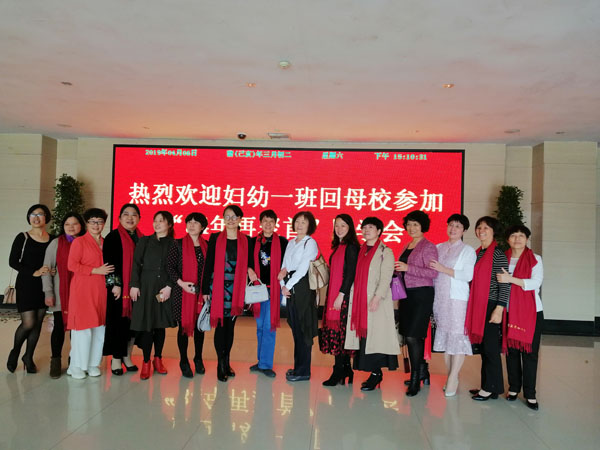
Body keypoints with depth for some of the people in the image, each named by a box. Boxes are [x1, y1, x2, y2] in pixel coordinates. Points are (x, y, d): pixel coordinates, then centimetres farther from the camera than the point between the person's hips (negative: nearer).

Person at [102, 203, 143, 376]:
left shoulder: (142, 238, 11)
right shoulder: (113, 237, -2)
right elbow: (108, 262, -8)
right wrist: (115, 284, -14)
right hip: (118, 287, -4)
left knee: (133, 321, 8)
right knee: (118, 321, 0)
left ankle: (127, 356, 21)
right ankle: (116, 359, 12)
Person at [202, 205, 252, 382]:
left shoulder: (246, 240, 5)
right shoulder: (215, 238, 0)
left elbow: (249, 264, 10)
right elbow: (208, 264, 0)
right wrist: (205, 289, -2)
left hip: (237, 288, 2)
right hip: (218, 286, -2)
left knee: (230, 324, 10)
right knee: (221, 324, -1)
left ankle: (226, 362, 23)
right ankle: (221, 364, 10)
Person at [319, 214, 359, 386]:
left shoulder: (351, 247, -8)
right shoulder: (337, 246, 17)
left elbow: (350, 273, -15)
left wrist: (341, 295, -18)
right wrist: (331, 295, 14)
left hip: (343, 295, -8)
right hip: (333, 294, 8)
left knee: (340, 331, -5)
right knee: (336, 331, 9)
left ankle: (338, 373, 2)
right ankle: (345, 371, 17)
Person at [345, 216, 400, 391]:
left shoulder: (385, 251, -1)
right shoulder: (361, 251, 18)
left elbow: (386, 276, -10)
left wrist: (377, 297, -20)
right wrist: (354, 298, 11)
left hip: (376, 300, -6)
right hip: (359, 299, 6)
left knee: (374, 335, -7)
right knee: (363, 333, 3)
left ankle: (376, 373, 1)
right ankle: (374, 373, 10)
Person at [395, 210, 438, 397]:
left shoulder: (428, 247, -7)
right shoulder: (407, 247, 16)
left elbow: (433, 273, -16)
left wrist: (408, 268, -19)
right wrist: (399, 270, 6)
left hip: (422, 295, -8)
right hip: (407, 294, 8)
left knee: (413, 336, -10)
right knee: (413, 337, 11)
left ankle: (415, 379, 1)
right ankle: (422, 372, 25)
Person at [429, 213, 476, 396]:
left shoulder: (468, 250, 0)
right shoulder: (439, 247, 13)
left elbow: (468, 276, -11)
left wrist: (444, 269, -15)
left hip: (457, 298, -5)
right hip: (439, 297, 5)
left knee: (457, 335, -7)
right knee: (444, 333, 7)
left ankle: (453, 378, -1)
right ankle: (450, 375, 16)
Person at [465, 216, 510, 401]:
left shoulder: (498, 254, -10)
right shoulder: (478, 253, 14)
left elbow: (505, 284, -14)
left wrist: (499, 309, -18)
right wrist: (471, 306, 17)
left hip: (491, 306, -8)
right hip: (478, 306, 8)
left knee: (490, 347, -1)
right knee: (483, 346, 13)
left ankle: (492, 388, 10)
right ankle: (486, 385, 23)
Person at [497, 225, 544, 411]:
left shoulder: (535, 259, 2)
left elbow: (536, 282, -12)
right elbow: (499, 283, 11)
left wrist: (511, 279, -19)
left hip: (531, 312, -2)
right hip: (509, 311, 2)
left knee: (529, 352, 0)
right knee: (511, 350, 6)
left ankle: (530, 394, 9)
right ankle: (513, 388, 20)